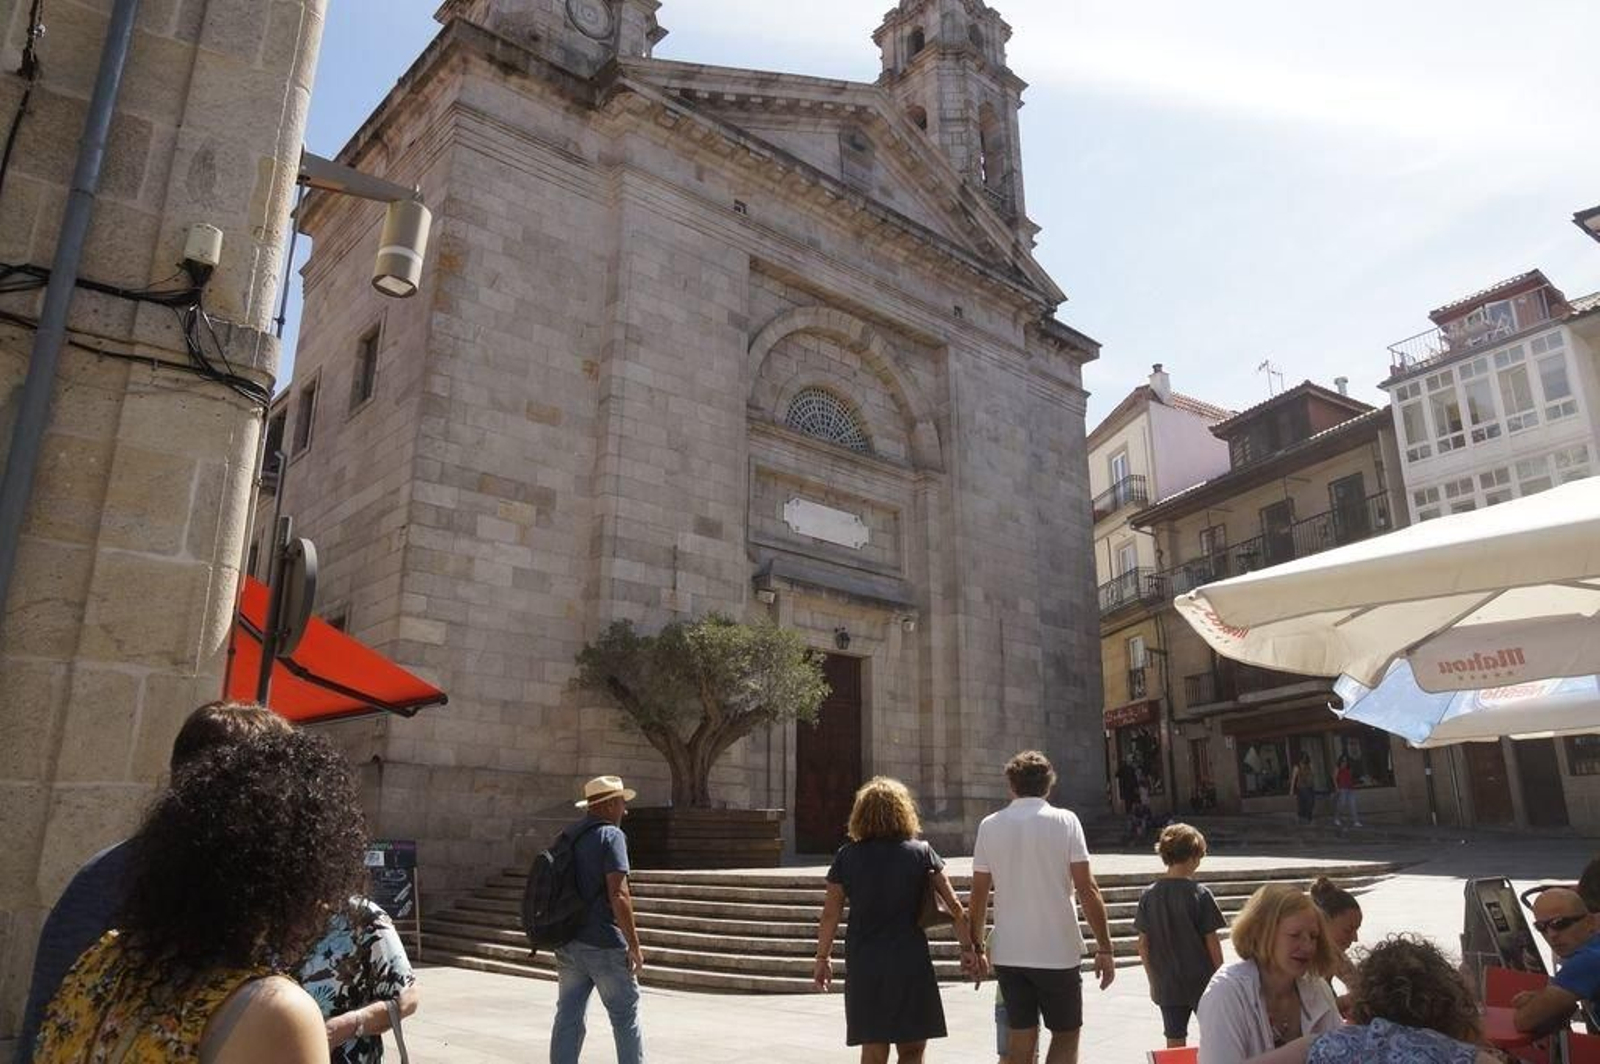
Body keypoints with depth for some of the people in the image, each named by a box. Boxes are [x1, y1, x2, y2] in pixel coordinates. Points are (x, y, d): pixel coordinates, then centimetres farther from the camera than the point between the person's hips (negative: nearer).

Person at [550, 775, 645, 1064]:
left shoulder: (566, 837, 12)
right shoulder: (611, 835, -12)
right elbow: (618, 894, -20)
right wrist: (634, 945, -15)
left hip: (568, 943, 7)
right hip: (604, 944, -7)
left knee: (568, 1019, 8)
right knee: (625, 1018, 6)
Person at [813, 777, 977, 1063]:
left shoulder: (846, 856, 1)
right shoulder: (921, 852, -1)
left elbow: (830, 914, 2)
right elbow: (954, 907, -3)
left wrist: (822, 958, 12)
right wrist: (967, 948, 7)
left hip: (863, 967, 2)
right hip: (910, 963, -1)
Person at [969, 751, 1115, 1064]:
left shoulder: (989, 826, 1)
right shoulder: (1065, 821, -6)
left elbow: (979, 894, 4)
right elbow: (1087, 889, -11)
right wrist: (1104, 947, -5)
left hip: (1008, 953, 3)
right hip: (1057, 951, -3)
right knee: (1066, 1036, 12)